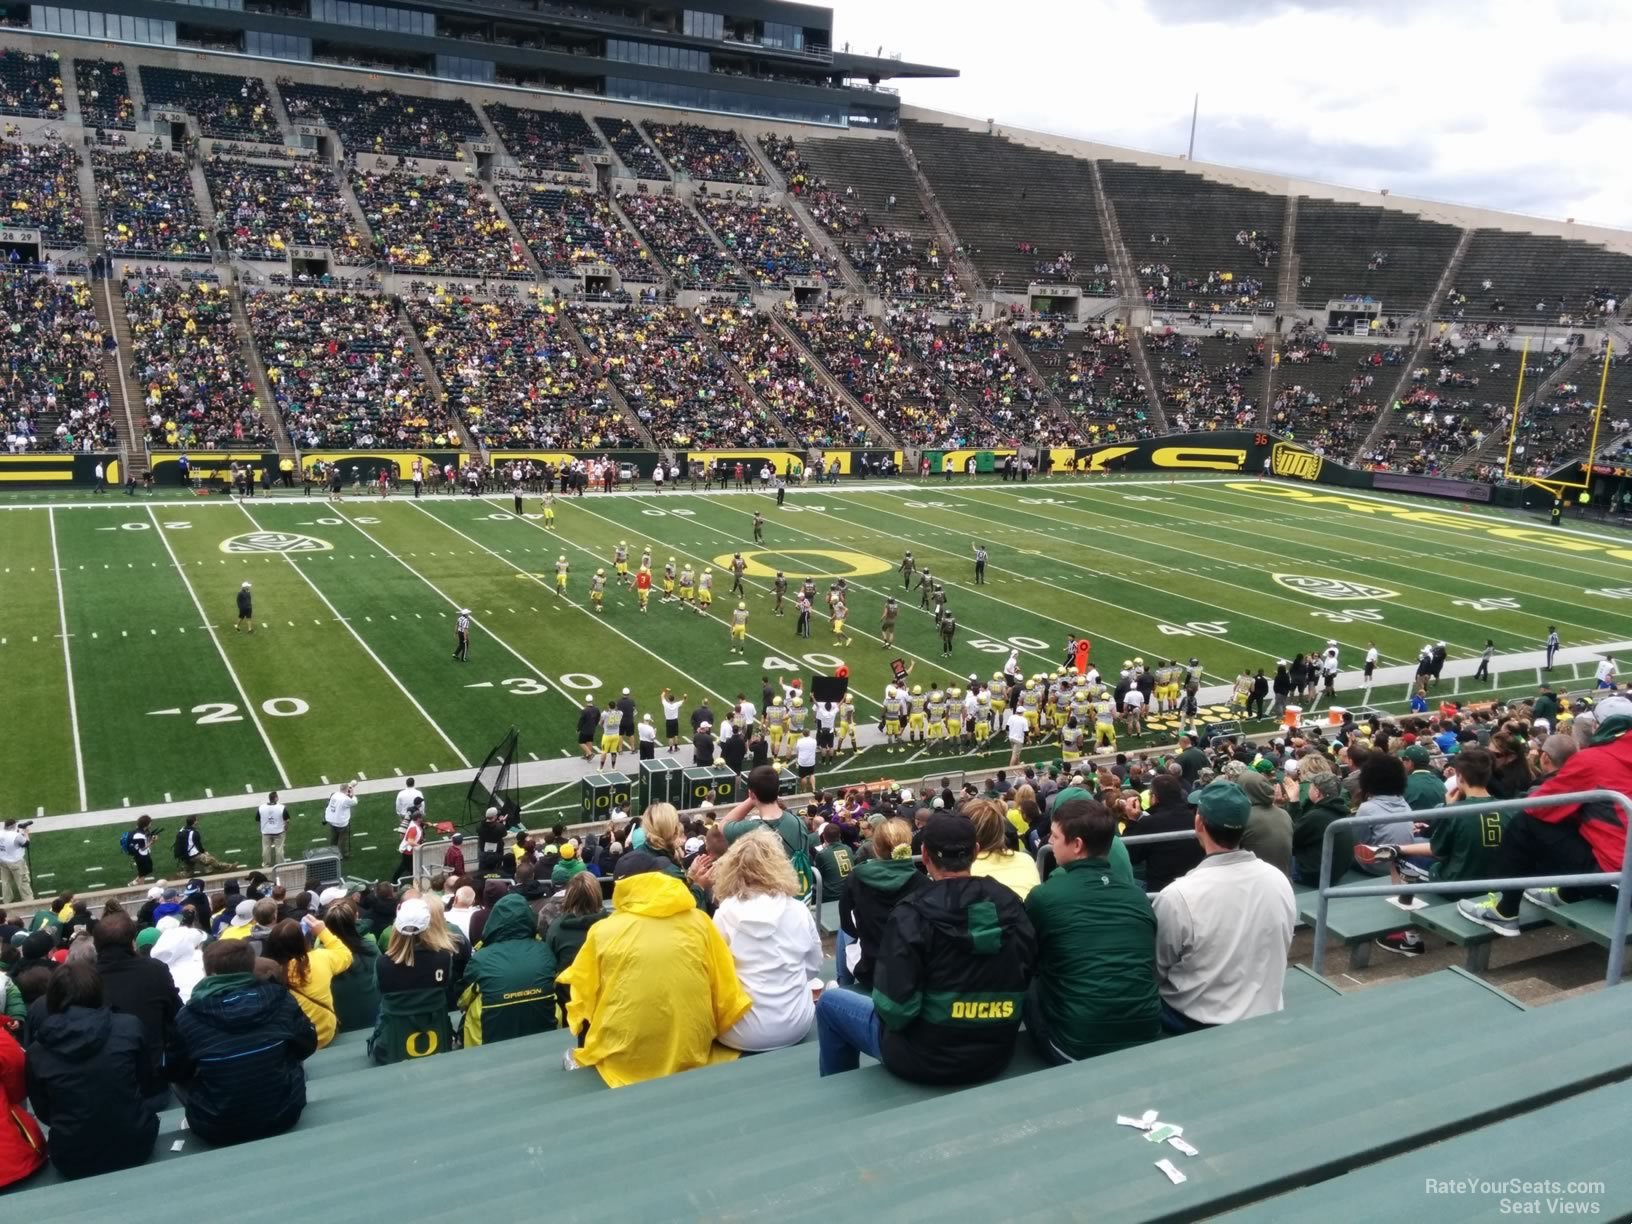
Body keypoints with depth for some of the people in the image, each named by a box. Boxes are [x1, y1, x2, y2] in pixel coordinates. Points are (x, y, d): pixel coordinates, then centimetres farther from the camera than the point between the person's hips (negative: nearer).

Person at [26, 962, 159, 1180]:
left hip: (73, 1161, 1)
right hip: (134, 1146, -1)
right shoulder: (129, 1026, -9)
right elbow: (151, 1085, 4)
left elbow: (43, 1113, 6)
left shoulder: (37, 1050, -7)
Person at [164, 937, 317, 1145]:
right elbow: (307, 1046, 4)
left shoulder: (190, 1016, -12)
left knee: (183, 1077, 22)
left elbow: (173, 1072, 2)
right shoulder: (280, 999, -8)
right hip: (284, 1115, 1)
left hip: (217, 1128, -1)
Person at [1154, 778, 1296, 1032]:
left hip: (1198, 1026, -5)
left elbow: (1156, 972, -12)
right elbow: (1278, 952, 5)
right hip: (1265, 1017, 5)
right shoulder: (1279, 881, -11)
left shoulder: (1177, 896, -27)